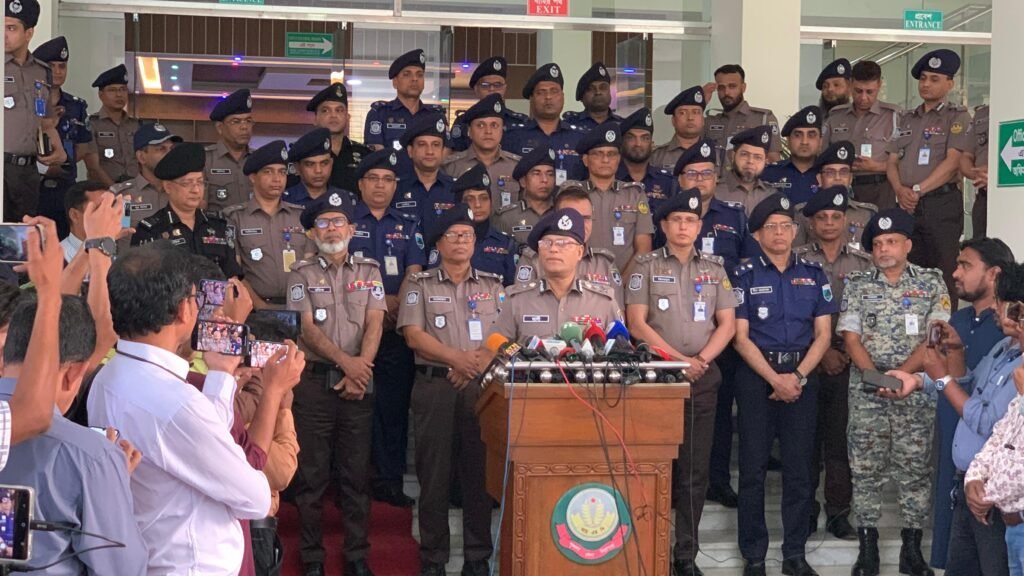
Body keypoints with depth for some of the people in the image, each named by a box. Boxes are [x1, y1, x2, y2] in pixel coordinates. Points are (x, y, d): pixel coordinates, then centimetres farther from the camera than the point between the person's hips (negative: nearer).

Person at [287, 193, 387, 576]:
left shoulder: (369, 271, 9)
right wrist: (346, 361, -18)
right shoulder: (302, 274, 4)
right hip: (314, 380, -1)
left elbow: (374, 324, 0)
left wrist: (358, 372, -13)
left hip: (359, 383, 1)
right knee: (312, 472, 2)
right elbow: (307, 328, -6)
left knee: (357, 472, 5)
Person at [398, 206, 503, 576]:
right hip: (434, 386, -1)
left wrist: (476, 364, -13)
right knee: (434, 473, 0)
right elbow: (413, 335, -3)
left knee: (479, 472, 2)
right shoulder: (420, 285, 8)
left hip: (481, 386, 1)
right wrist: (457, 358, -15)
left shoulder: (493, 286, 13)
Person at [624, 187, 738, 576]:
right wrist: (678, 361, -12)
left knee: (695, 468, 4)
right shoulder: (646, 266, 2)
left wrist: (700, 360, -8)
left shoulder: (714, 268, 11)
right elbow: (637, 324, -6)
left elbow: (727, 324, 7)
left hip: (703, 378, 3)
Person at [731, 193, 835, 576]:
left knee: (799, 466, 4)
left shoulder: (813, 275, 9)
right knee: (753, 467, 0)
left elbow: (823, 334, 5)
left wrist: (798, 376, -9)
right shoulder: (744, 276, 1)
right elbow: (741, 337, -4)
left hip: (802, 375, 2)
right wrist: (775, 379, -12)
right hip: (756, 375, -2)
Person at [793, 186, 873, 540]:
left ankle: (838, 511, 11)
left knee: (842, 436, 2)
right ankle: (805, 509, 13)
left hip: (849, 361, 1)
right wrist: (822, 351, -8)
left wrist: (847, 352, -5)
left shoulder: (864, 264, 8)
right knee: (807, 435, 2)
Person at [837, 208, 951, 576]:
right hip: (867, 394, 1)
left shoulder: (931, 282, 3)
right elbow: (851, 339, 1)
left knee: (915, 469, 1)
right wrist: (877, 376, -14)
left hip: (916, 393, -1)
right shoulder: (857, 286, 6)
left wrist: (900, 373, -16)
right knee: (865, 470, 1)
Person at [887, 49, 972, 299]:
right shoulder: (907, 119, 19)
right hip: (907, 205, 6)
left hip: (942, 203, -6)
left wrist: (917, 190, -14)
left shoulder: (957, 116, 0)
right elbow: (892, 162, 13)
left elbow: (952, 162, -10)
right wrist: (900, 190, -7)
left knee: (943, 275, -6)